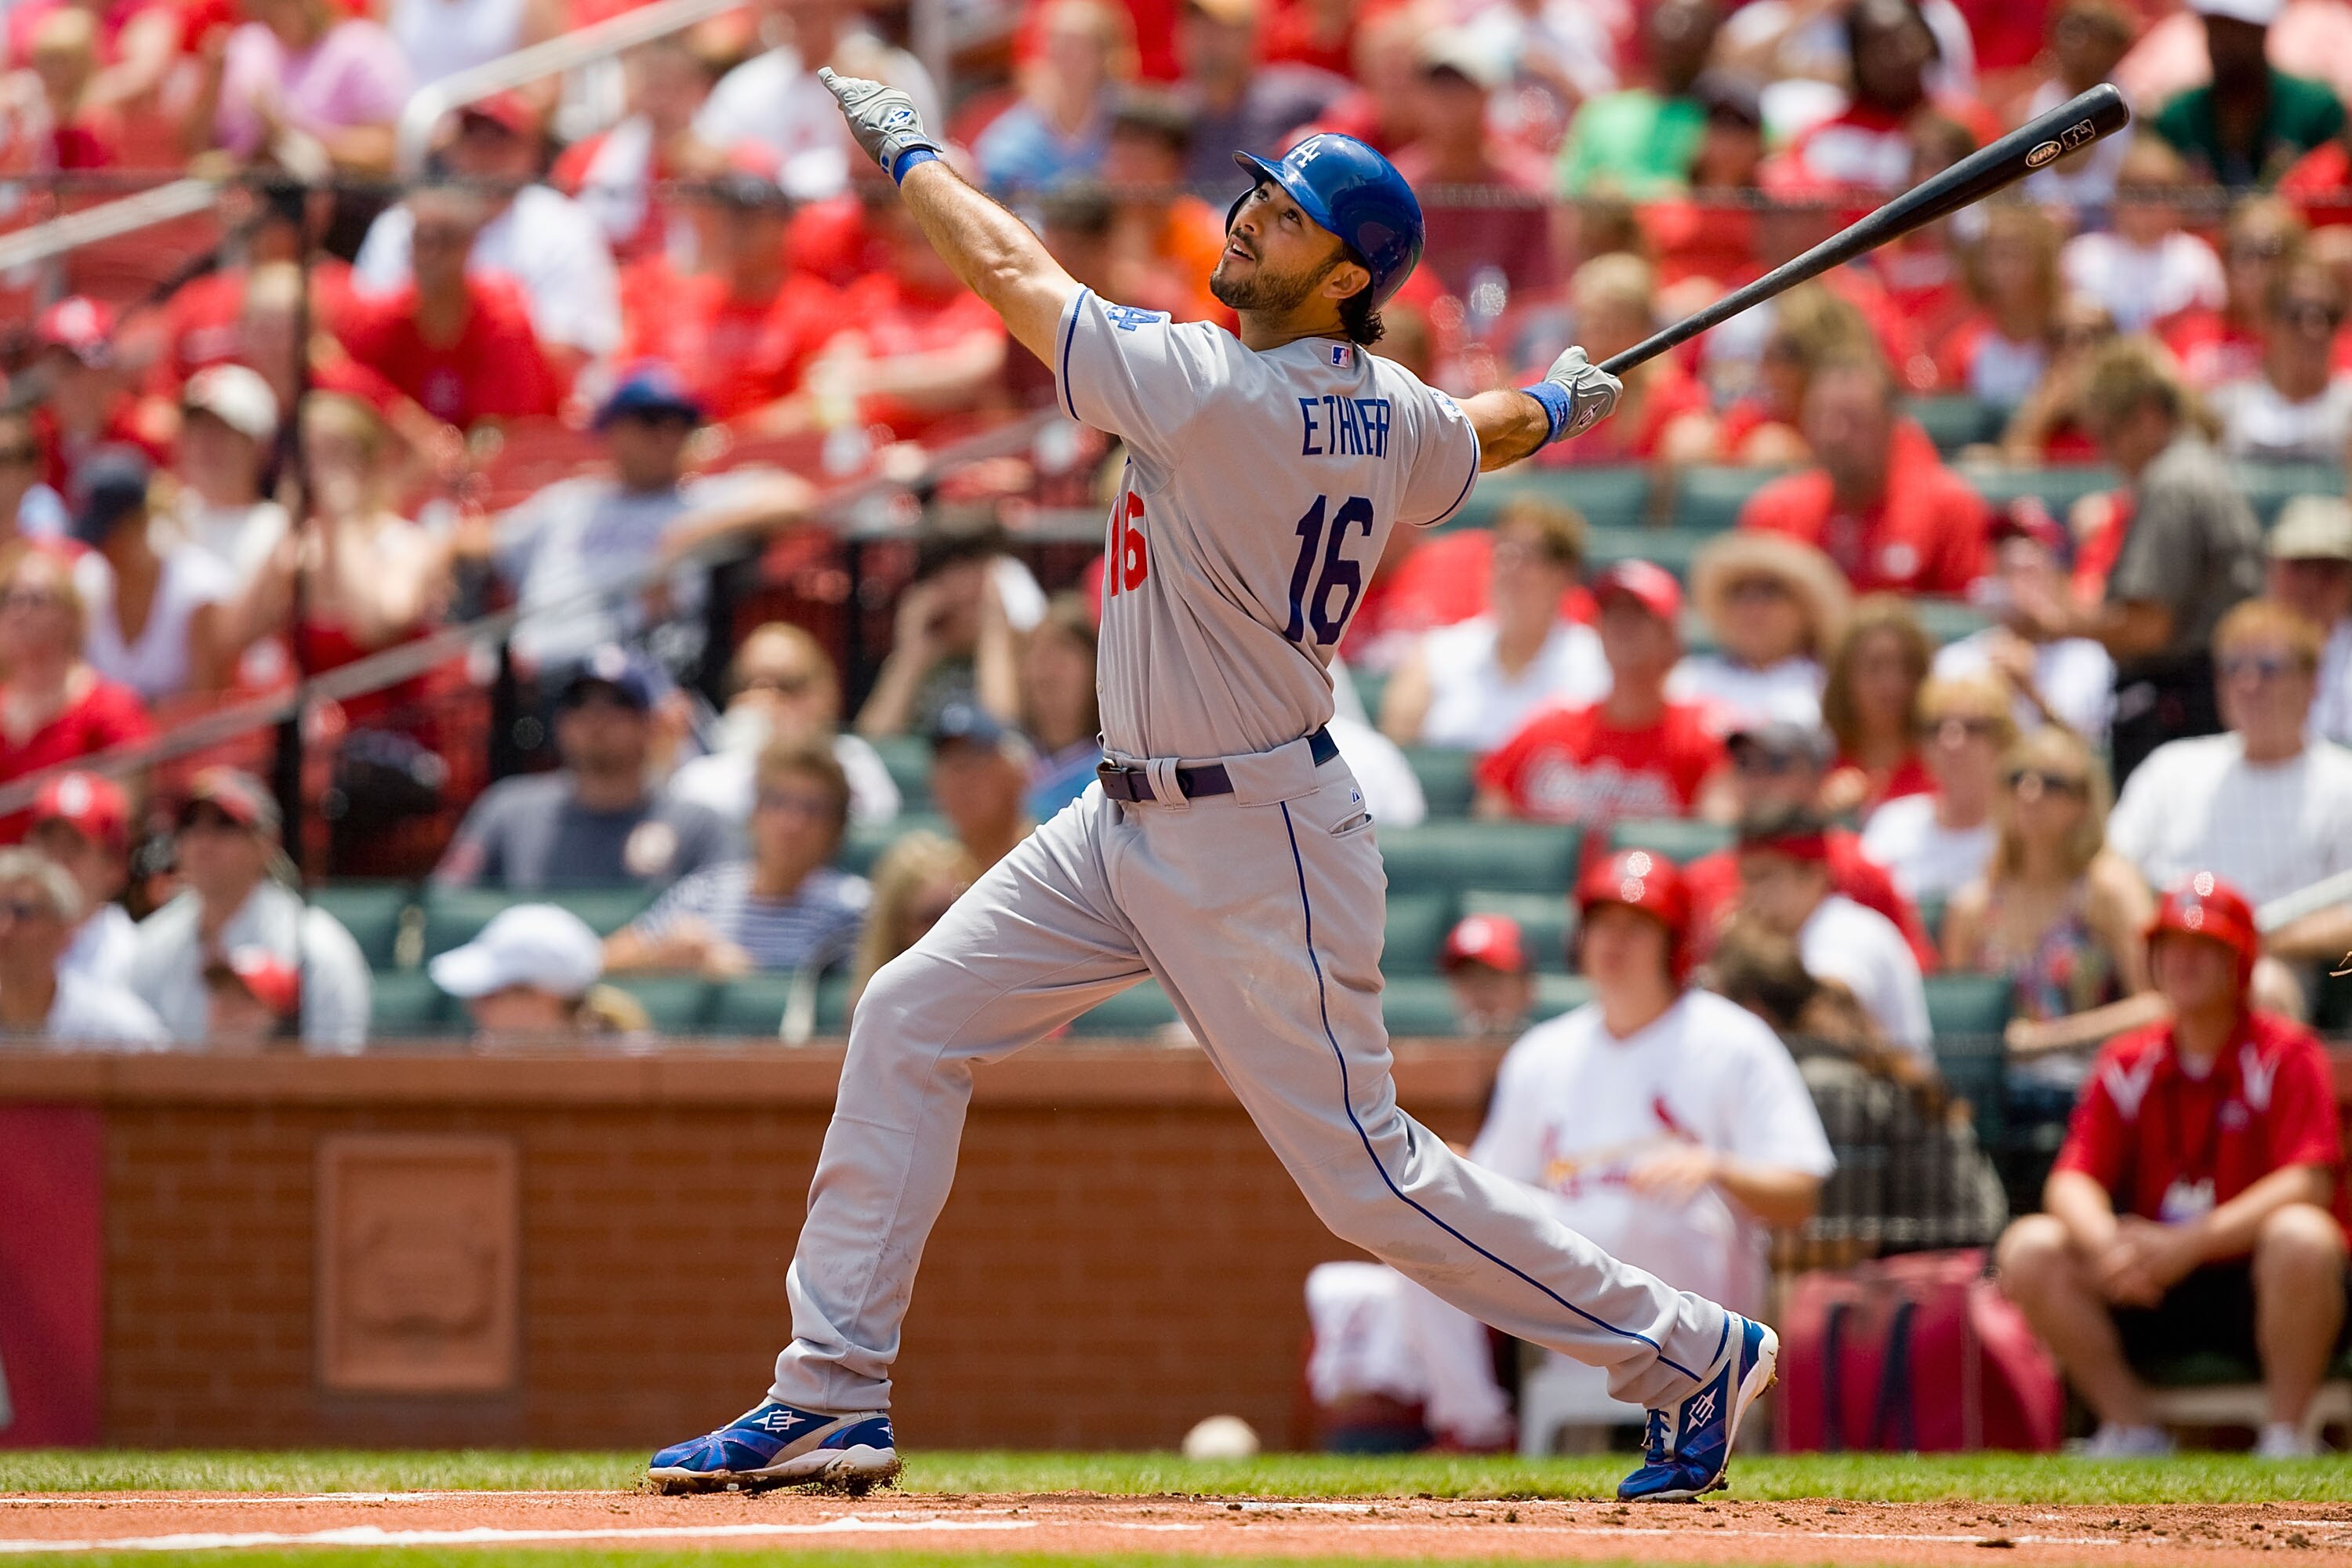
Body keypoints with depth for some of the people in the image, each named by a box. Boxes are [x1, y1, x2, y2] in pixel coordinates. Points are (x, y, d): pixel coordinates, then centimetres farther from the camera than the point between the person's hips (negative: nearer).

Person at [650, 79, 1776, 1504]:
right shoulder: (1397, 419, 1)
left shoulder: (1217, 394, -24)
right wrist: (1559, 404, 48)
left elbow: (1014, 273, -14)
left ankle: (1693, 1353, 10)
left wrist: (913, 154, 3)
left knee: (1366, 1174, -4)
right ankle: (833, 1397, 7)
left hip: (1254, 849, -10)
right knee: (912, 1018, 6)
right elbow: (1488, 438, 25)